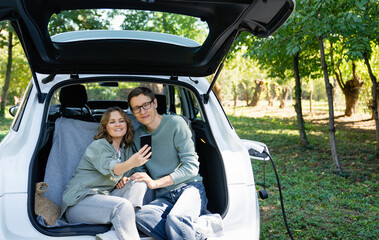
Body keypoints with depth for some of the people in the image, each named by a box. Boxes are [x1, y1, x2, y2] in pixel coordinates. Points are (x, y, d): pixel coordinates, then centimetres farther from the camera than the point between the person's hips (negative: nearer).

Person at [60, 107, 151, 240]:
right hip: (79, 202, -8)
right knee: (123, 206, -33)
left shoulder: (127, 149, 14)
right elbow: (110, 168, -28)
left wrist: (124, 180, -8)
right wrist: (131, 163, -50)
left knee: (139, 183, -12)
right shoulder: (98, 146, -8)